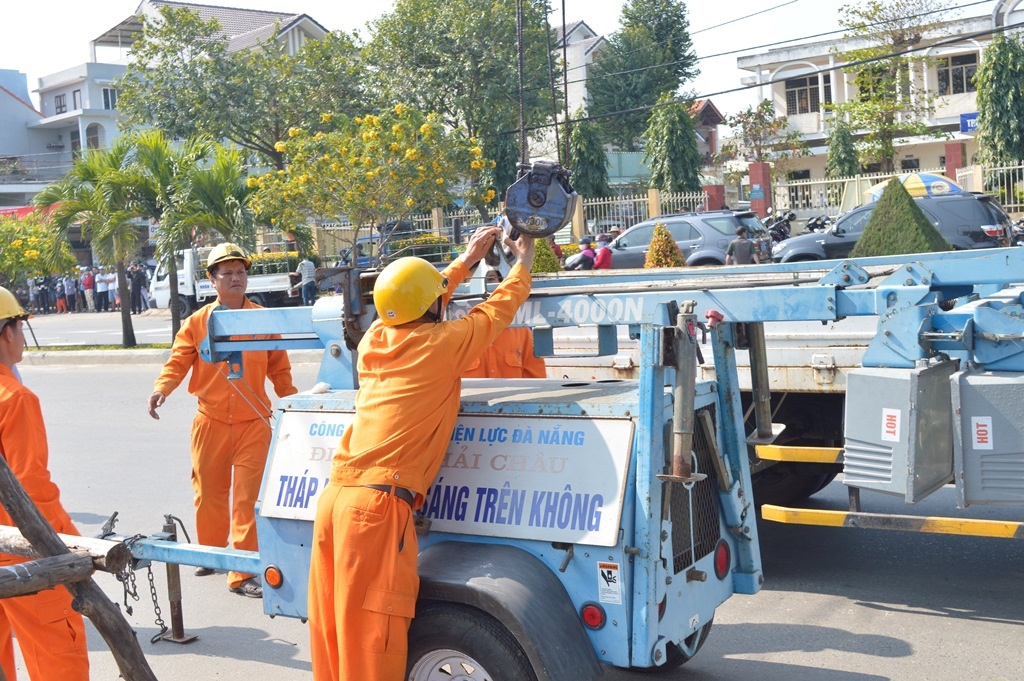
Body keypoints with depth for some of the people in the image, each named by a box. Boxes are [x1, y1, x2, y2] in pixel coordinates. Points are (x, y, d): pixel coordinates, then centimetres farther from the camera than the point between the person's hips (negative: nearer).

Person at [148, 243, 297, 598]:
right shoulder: (197, 322, 2)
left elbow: (279, 369, 8)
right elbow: (178, 361, -2)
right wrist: (161, 389, -19)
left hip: (253, 423, -1)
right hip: (210, 422, 1)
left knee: (248, 498, -5)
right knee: (209, 493, 14)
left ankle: (243, 573, 2)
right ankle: (211, 552, 39)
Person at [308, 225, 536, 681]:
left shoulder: (375, 339, 14)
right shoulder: (444, 343, -1)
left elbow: (418, 304, 34)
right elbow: (499, 308, 14)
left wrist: (467, 260, 42)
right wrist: (524, 262, 32)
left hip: (334, 497, 7)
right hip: (379, 505, -7)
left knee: (332, 629, 12)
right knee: (371, 640, -4)